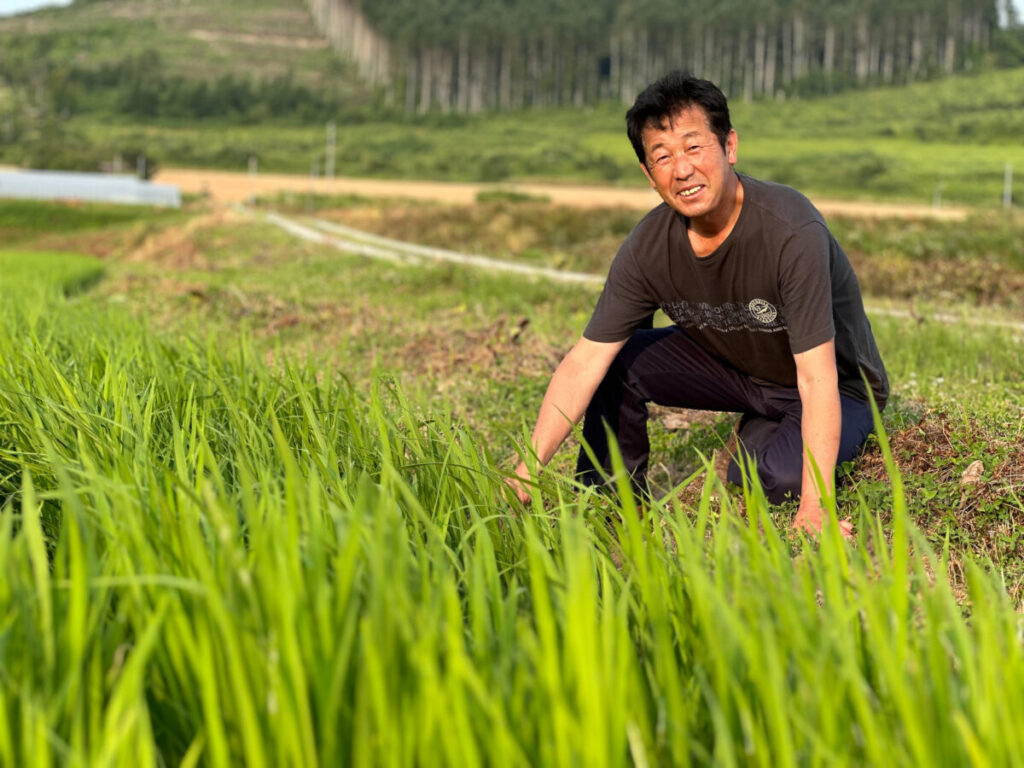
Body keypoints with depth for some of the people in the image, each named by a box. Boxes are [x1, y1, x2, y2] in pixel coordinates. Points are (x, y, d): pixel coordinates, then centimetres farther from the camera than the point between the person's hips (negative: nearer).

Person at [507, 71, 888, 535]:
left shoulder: (792, 232, -33)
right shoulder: (648, 248, -18)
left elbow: (817, 377, -34)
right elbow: (583, 363, -18)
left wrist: (815, 509, -38)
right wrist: (526, 472, -27)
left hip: (839, 387, -4)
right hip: (734, 367, 4)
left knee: (778, 476, -32)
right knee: (615, 360, -13)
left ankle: (763, 437, 5)